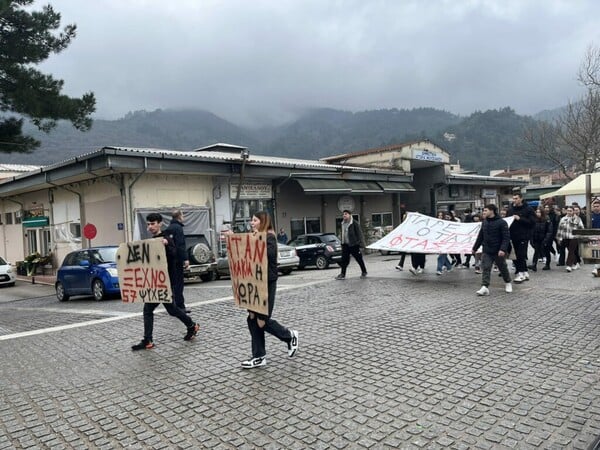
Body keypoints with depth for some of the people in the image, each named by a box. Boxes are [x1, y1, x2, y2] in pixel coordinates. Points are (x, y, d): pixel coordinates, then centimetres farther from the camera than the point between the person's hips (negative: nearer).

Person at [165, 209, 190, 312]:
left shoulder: (168, 228, 16)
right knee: (178, 283, -5)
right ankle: (180, 307, -3)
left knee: (171, 283, 13)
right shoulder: (178, 227, -12)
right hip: (177, 260, -9)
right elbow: (180, 245, -20)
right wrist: (185, 259, -20)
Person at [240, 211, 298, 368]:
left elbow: (269, 254, -29)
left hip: (267, 283, -8)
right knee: (252, 319, 6)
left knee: (262, 321, -3)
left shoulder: (269, 237, -11)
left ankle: (290, 336, 22)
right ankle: (259, 357, 15)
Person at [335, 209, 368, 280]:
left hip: (353, 245, -6)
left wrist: (361, 243, -15)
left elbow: (359, 234, -11)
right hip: (345, 245, 6)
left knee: (359, 259, 6)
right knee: (344, 260, 3)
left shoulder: (354, 224, -10)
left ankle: (364, 272, 21)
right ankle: (342, 274, 7)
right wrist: (342, 243, 18)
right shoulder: (343, 224, 10)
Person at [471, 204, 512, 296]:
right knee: (485, 268, -7)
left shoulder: (501, 222, -11)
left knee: (503, 268, 13)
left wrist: (503, 249, -26)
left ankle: (508, 283, 35)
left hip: (498, 251, -4)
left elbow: (506, 237, -16)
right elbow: (480, 237, 17)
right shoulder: (484, 222, 8)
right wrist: (475, 248, 20)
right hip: (486, 251, 4)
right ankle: (485, 287, -10)